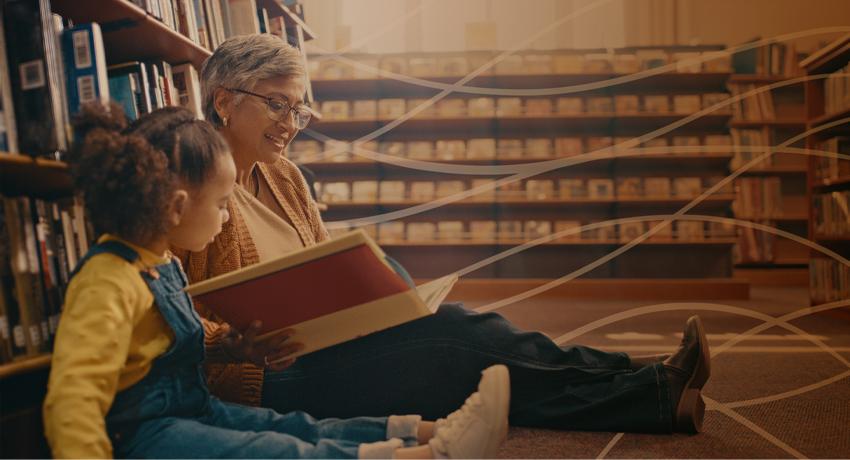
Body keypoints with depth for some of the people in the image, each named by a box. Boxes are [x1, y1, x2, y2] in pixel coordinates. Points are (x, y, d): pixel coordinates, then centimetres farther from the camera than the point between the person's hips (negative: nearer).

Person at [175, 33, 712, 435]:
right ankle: (652, 394, -17)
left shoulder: (283, 176, 13)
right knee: (449, 356, -20)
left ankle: (637, 373, -16)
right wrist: (231, 343, -29)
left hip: (320, 340, 8)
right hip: (274, 378, -8)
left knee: (450, 323, -15)